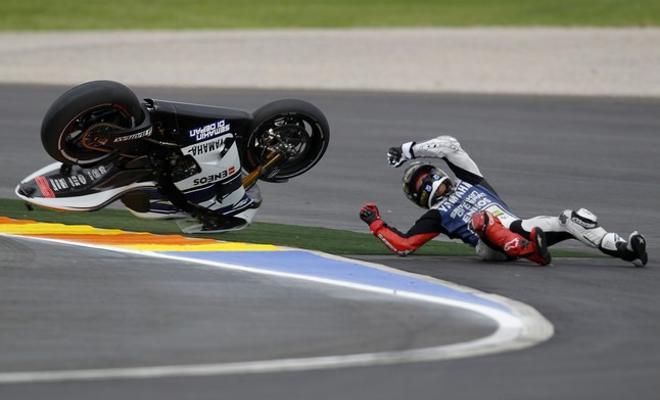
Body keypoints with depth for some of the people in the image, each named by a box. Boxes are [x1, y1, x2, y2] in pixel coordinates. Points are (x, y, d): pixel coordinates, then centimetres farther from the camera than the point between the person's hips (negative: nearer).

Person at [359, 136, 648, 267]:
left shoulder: (467, 181, 32)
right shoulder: (435, 216, 23)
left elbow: (449, 146, 25)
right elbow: (403, 245, 17)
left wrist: (408, 150, 30)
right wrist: (374, 223, 21)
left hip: (520, 229, 4)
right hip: (491, 247, -4)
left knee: (571, 219, -20)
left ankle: (624, 249, -36)